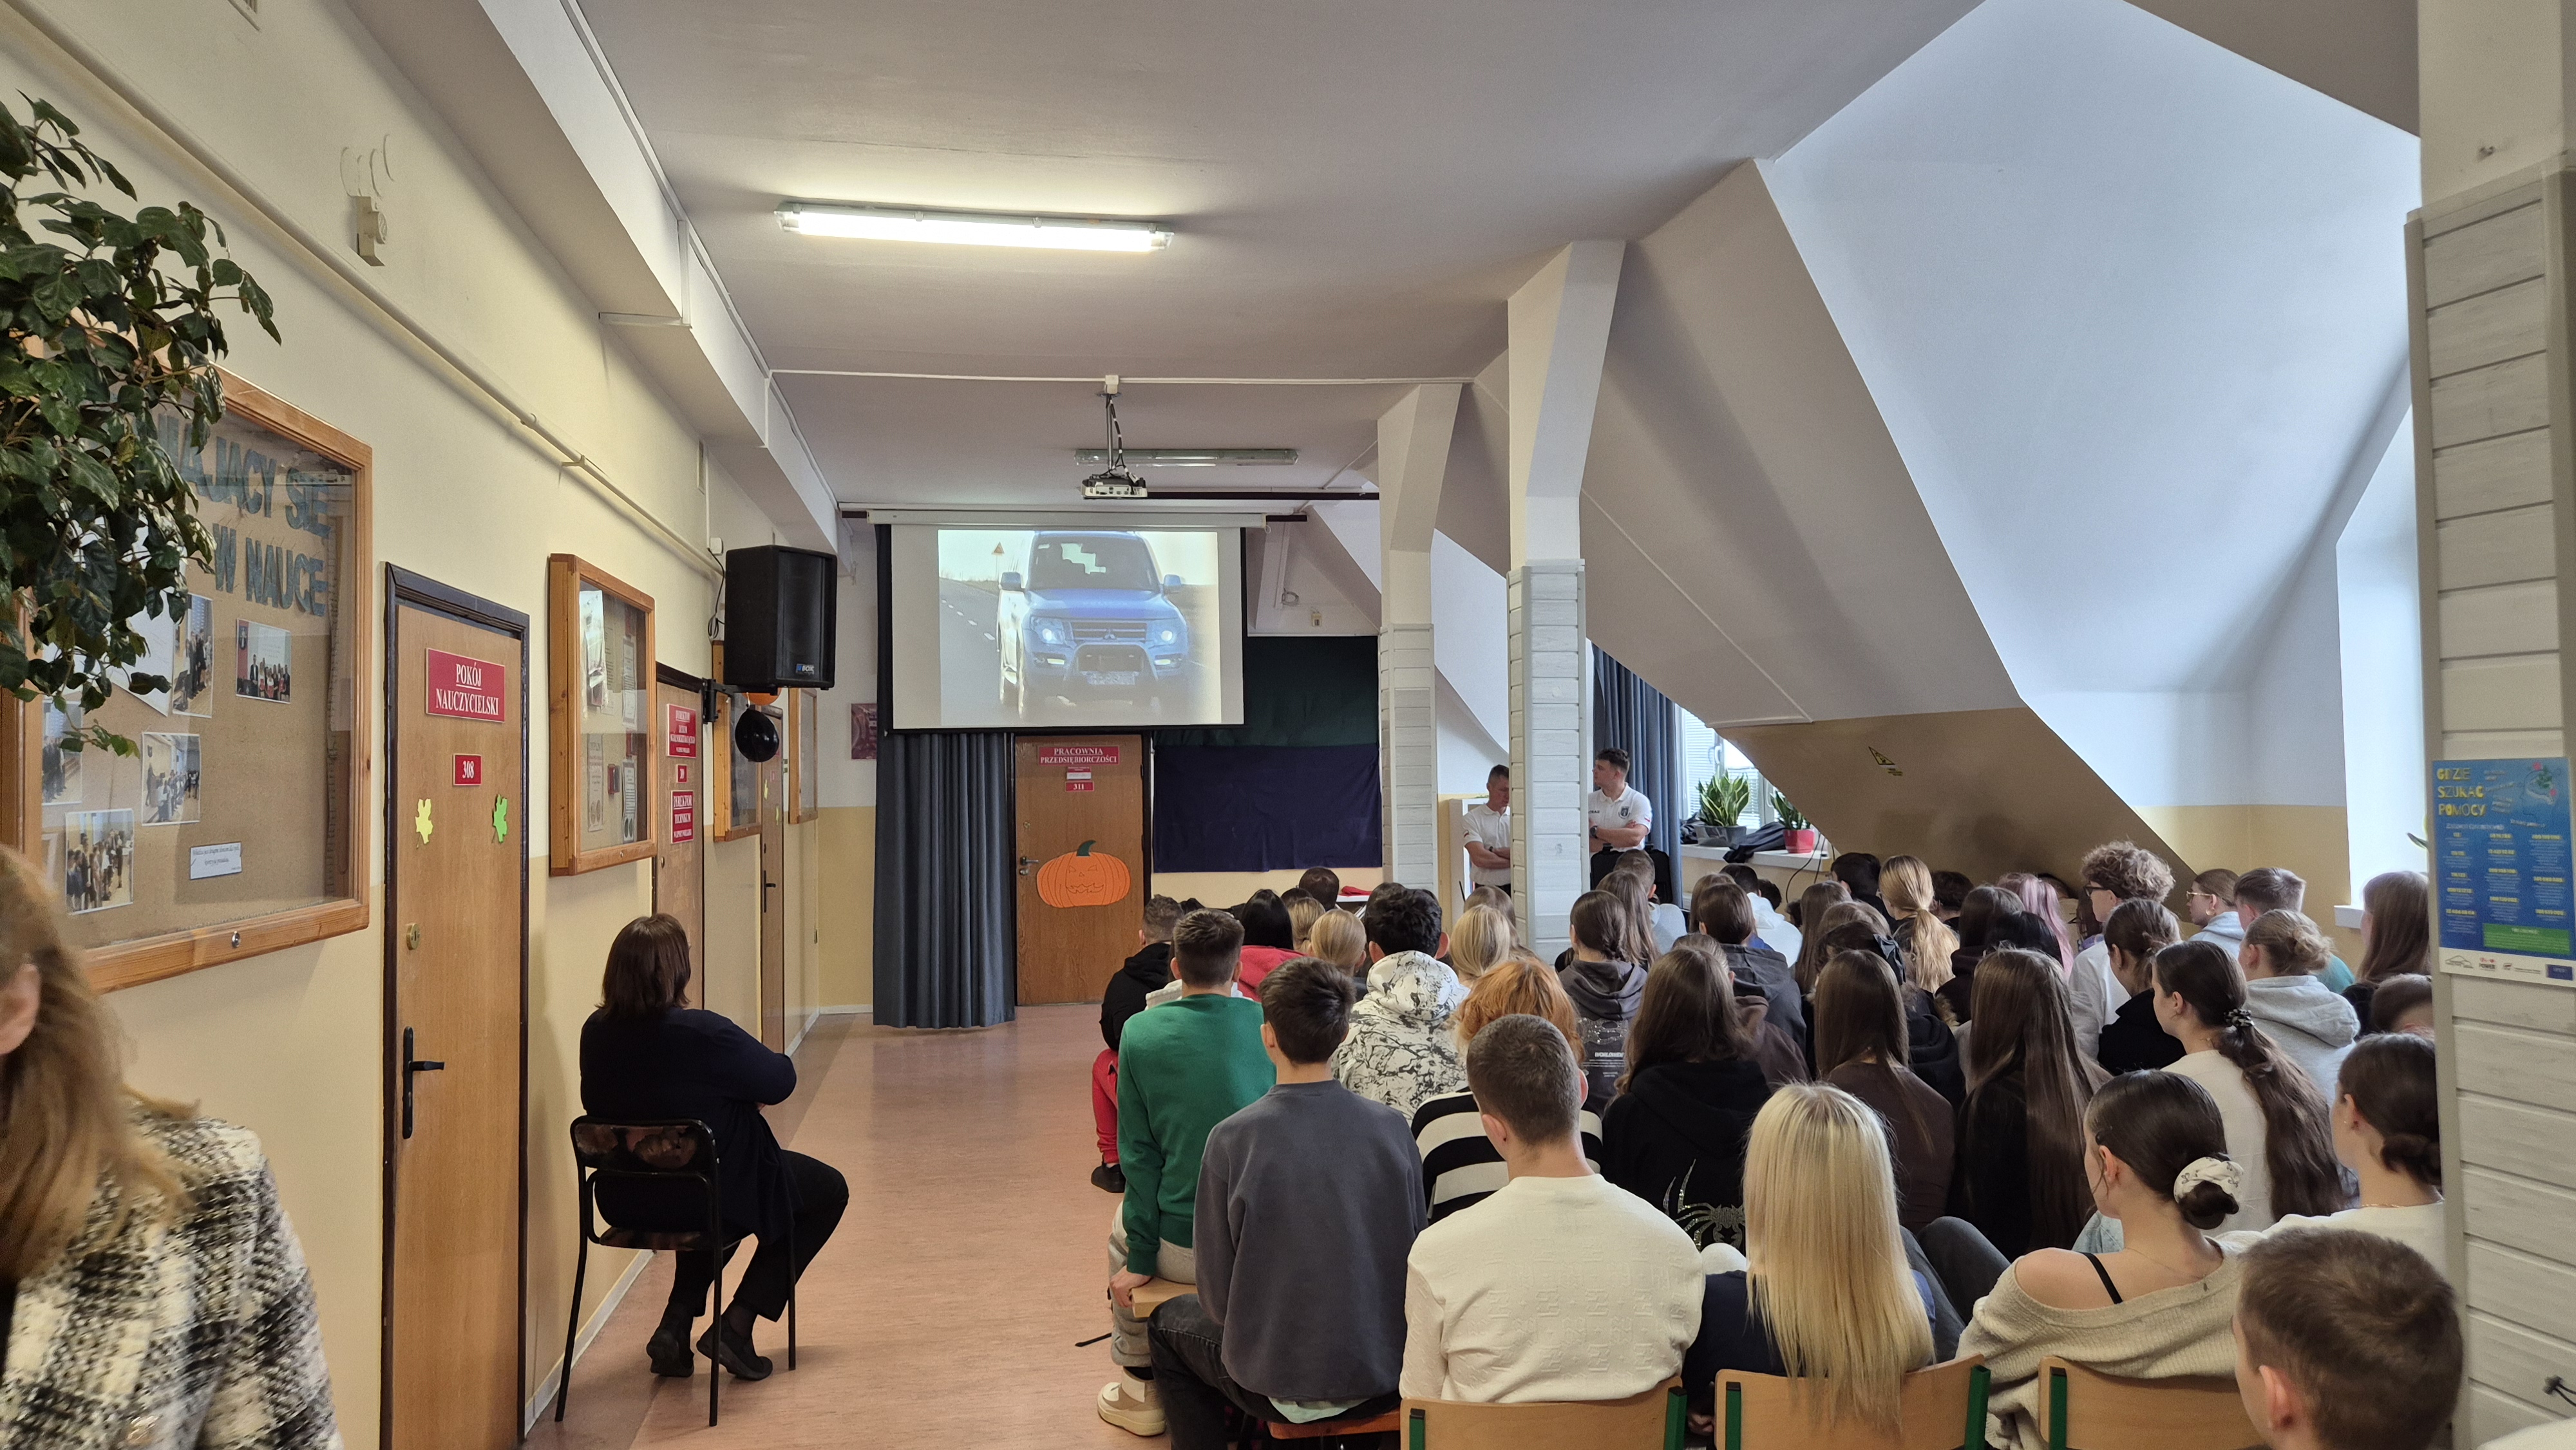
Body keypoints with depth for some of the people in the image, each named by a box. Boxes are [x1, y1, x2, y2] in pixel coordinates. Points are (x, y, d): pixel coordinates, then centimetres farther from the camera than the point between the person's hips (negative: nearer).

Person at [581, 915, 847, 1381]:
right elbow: (780, 1081, -15)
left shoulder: (596, 1031, -6)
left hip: (624, 1202, 7)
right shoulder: (704, 1033, -27)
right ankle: (735, 1325, 10)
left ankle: (676, 1324, 26)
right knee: (828, 1189, 17)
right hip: (707, 1197, -7)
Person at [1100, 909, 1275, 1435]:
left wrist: (1138, 1260, 2)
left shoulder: (1142, 1032, -9)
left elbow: (1138, 1153, -6)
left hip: (1185, 1251, -2)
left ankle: (1141, 1391, 38)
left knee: (1124, 1223, 32)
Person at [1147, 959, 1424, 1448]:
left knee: (1170, 1322, 26)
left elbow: (1217, 1295, -11)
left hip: (1282, 1389, -3)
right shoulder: (1392, 1128, -12)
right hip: (1386, 1378, 3)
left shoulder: (1231, 1140, -19)